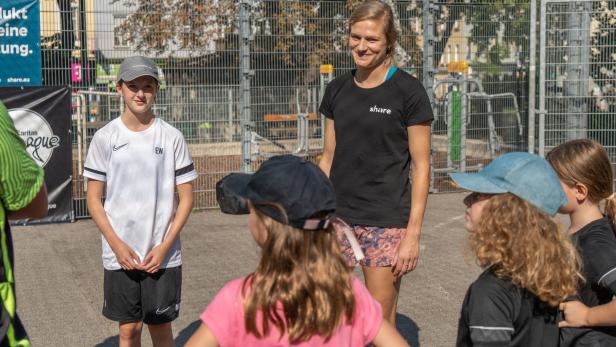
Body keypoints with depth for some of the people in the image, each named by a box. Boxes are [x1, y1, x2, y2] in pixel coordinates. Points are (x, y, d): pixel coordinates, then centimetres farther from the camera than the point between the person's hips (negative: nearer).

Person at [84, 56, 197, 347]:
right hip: (119, 255, 0)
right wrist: (117, 245, -9)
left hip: (162, 255, 0)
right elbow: (93, 199, 2)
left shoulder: (172, 137, -1)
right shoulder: (105, 138, 0)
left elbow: (186, 197, 1)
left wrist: (164, 246, -8)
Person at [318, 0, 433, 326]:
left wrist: (413, 233, -10)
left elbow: (420, 166, -5)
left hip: (387, 222, -4)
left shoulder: (407, 91, -5)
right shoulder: (337, 90, 9)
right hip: (338, 218, 4)